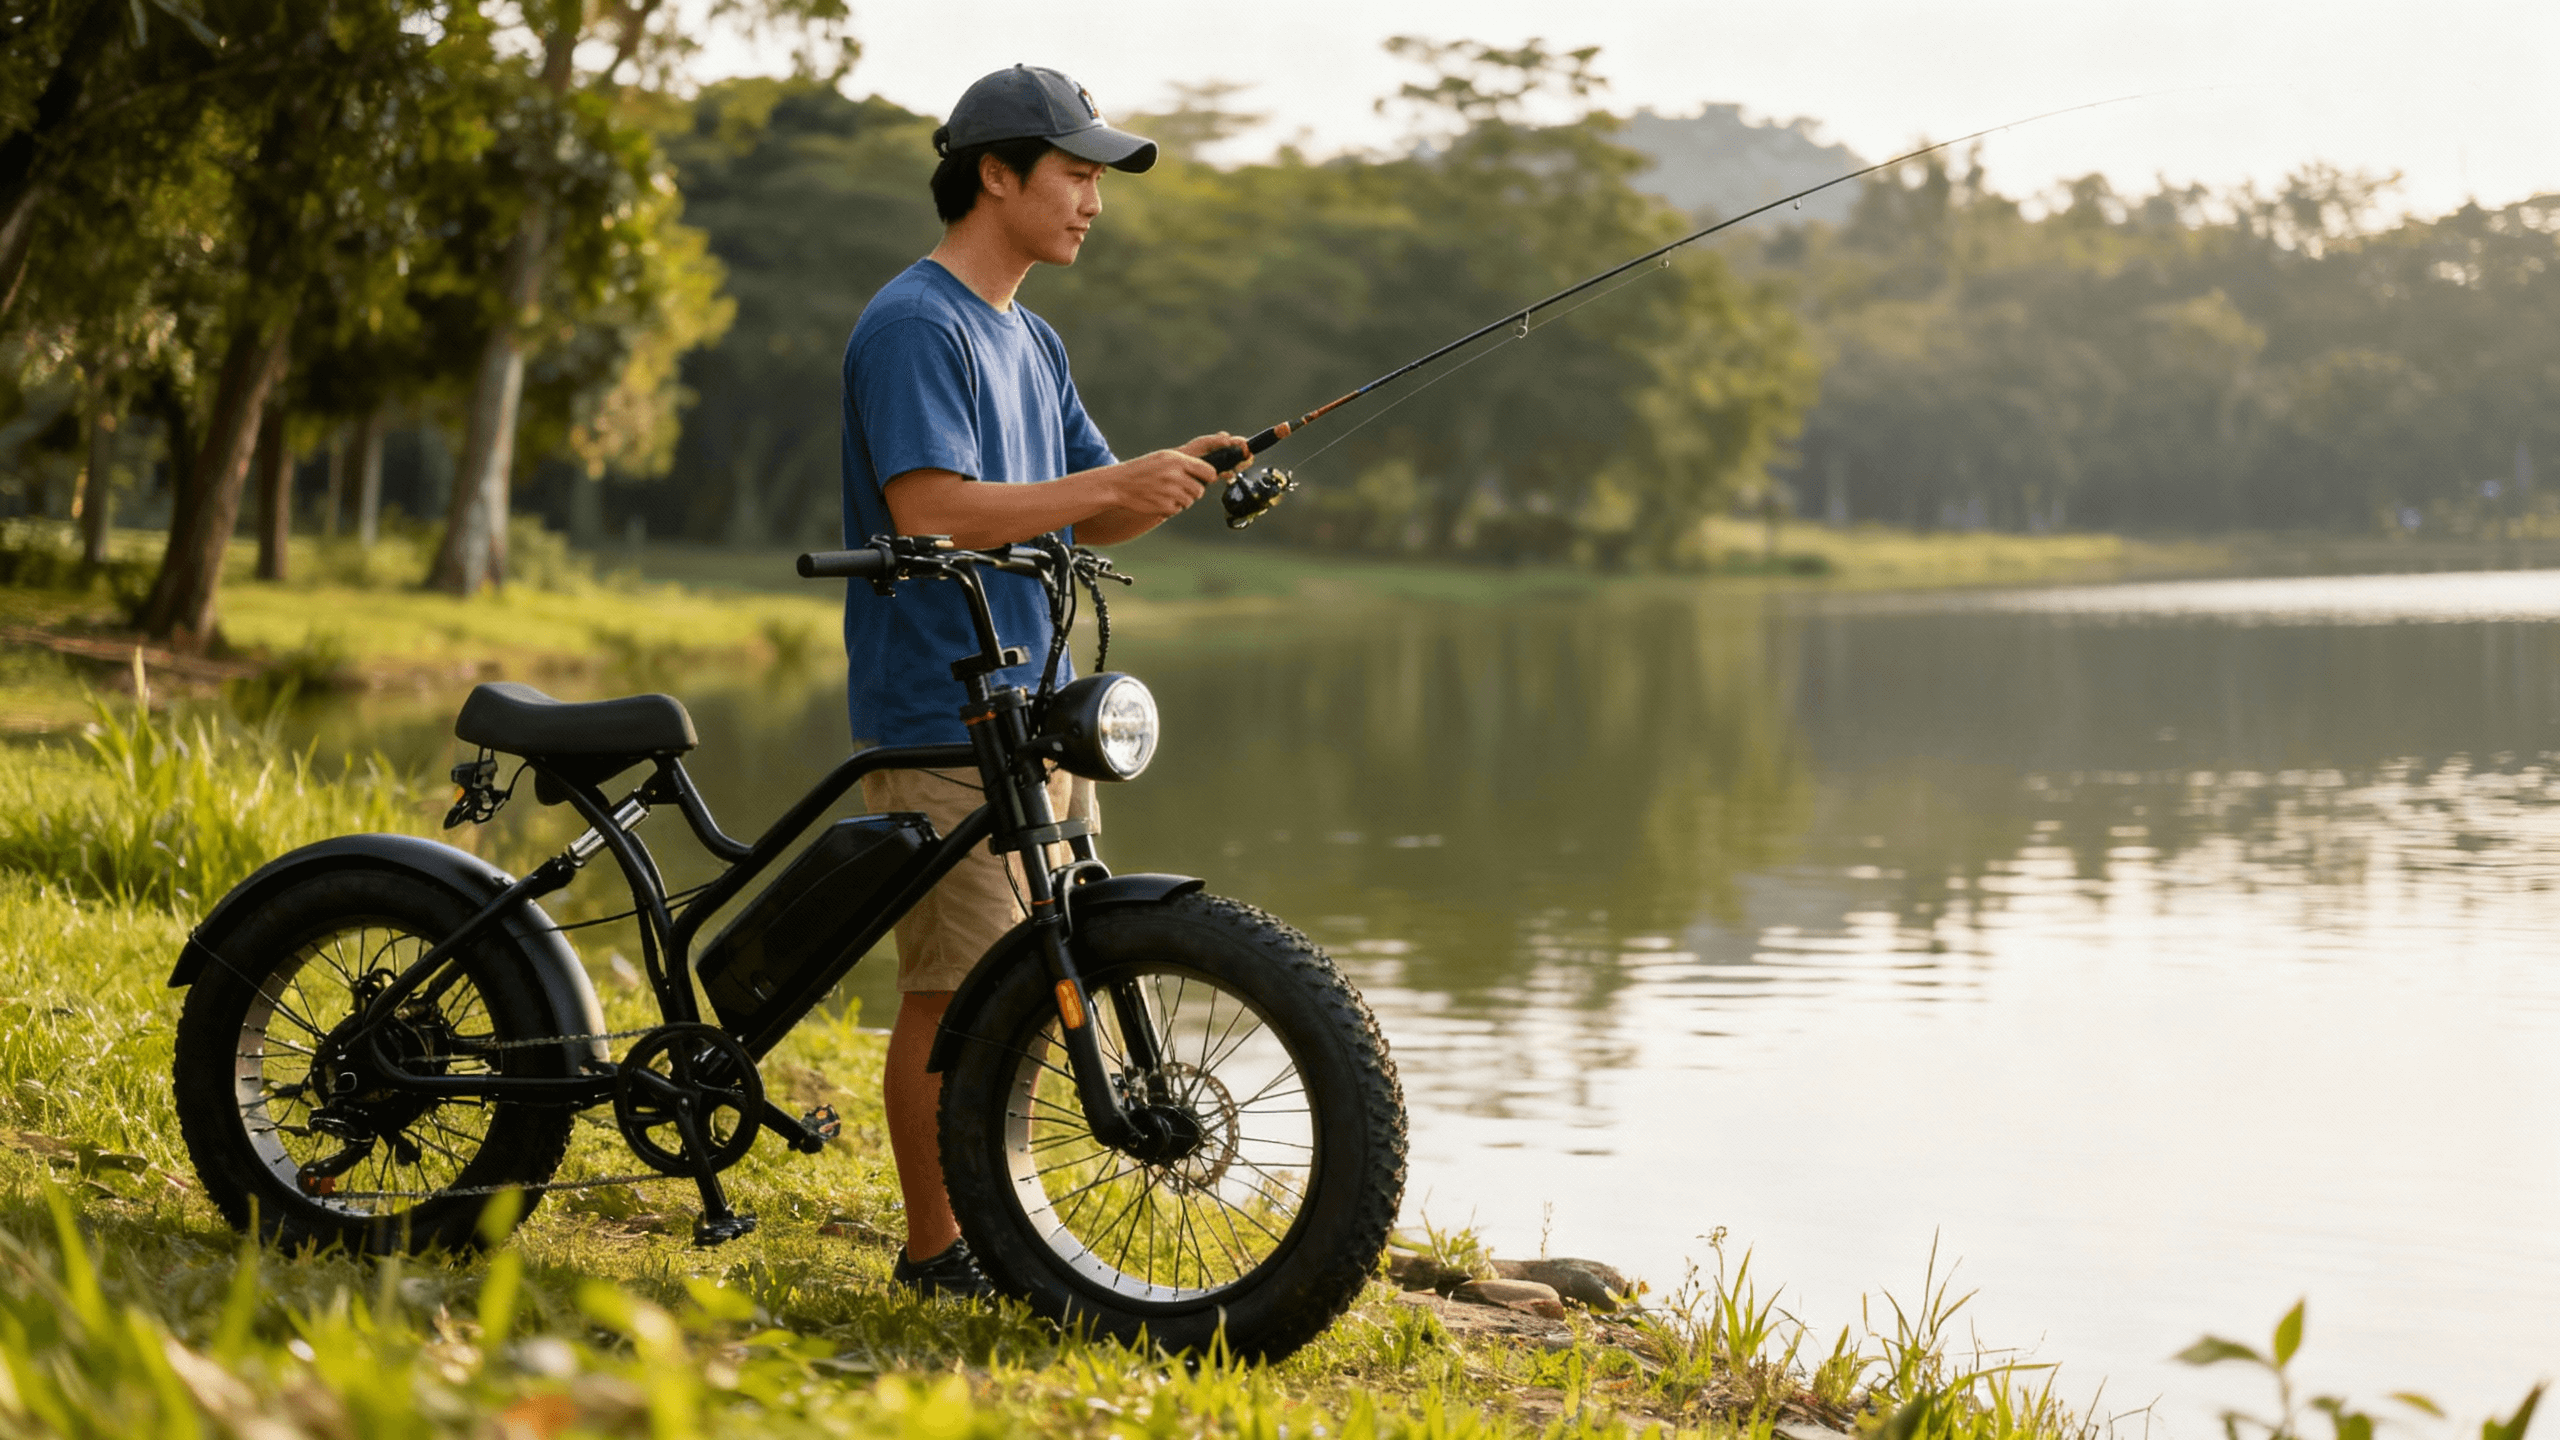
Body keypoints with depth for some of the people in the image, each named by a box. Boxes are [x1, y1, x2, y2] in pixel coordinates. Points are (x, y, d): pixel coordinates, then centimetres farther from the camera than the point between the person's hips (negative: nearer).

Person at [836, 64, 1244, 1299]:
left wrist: (1179, 478, -1)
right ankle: (936, 1248, 3)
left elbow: (1091, 522, 19)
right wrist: (1116, 480, -21)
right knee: (956, 987, -6)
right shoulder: (913, 327, -11)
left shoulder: (1031, 342, 19)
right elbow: (931, 511, -22)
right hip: (942, 720, -9)